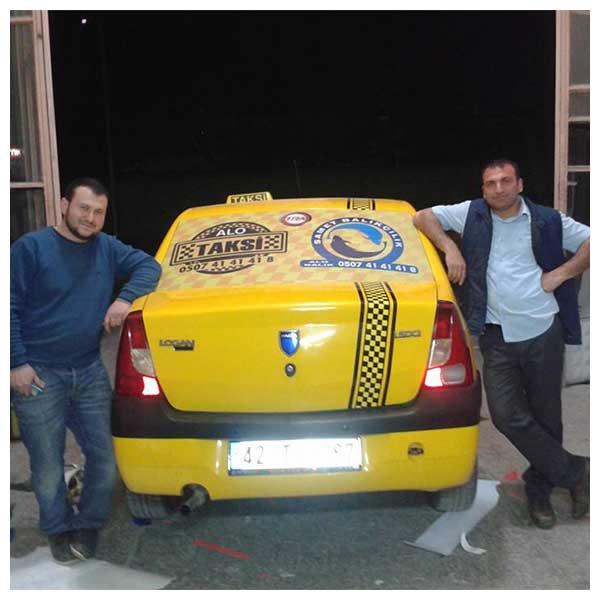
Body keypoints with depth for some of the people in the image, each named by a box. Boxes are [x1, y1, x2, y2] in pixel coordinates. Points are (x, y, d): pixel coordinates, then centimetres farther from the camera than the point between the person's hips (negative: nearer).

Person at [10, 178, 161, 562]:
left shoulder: (107, 248, 6)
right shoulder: (32, 247, -6)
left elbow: (148, 265, 6)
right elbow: (11, 307, -6)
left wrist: (126, 297, -13)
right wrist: (17, 363, -12)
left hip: (89, 372, 4)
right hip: (38, 375, -4)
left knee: (105, 458, 7)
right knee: (47, 466, 9)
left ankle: (88, 524, 31)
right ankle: (59, 530, 33)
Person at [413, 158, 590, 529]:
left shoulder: (548, 221, 4)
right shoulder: (472, 214, 5)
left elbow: (591, 241, 11)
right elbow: (424, 217, 9)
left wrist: (562, 273, -2)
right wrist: (449, 247, -6)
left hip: (544, 333, 0)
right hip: (498, 338, 0)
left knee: (546, 415, 8)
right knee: (507, 415, -6)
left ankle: (540, 489, 29)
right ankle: (575, 471, 12)